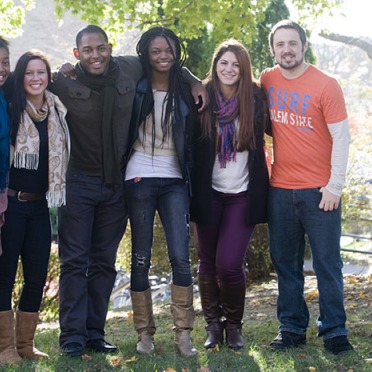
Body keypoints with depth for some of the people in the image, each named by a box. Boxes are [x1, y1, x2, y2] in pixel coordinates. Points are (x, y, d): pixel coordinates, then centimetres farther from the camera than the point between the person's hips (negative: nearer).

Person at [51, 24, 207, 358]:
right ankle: (72, 336, 2)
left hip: (115, 185, 3)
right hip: (79, 182, -3)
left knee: (104, 262, 9)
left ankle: (94, 333, 17)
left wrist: (194, 81, 8)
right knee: (75, 261, -3)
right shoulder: (65, 82, -11)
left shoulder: (130, 69, -3)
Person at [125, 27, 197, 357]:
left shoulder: (185, 91, 8)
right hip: (140, 178, -1)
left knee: (180, 257, -8)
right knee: (141, 259, 2)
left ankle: (183, 333, -2)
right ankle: (145, 332, 12)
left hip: (175, 180, 1)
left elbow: (192, 139, 12)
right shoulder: (136, 88, 4)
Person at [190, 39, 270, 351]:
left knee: (229, 264, -9)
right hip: (209, 193, 1)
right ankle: (213, 324, 25)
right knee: (208, 263, 8)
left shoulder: (255, 98, -2)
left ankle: (234, 325, 13)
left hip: (243, 194, -1)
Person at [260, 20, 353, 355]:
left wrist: (334, 186, -12)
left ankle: (334, 330, 11)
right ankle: (292, 327, 21)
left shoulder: (325, 85, -7)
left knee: (327, 263, 1)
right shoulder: (267, 81, 5)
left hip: (319, 190, -4)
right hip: (280, 189, 4)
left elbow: (341, 136, -8)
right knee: (285, 262, 10)